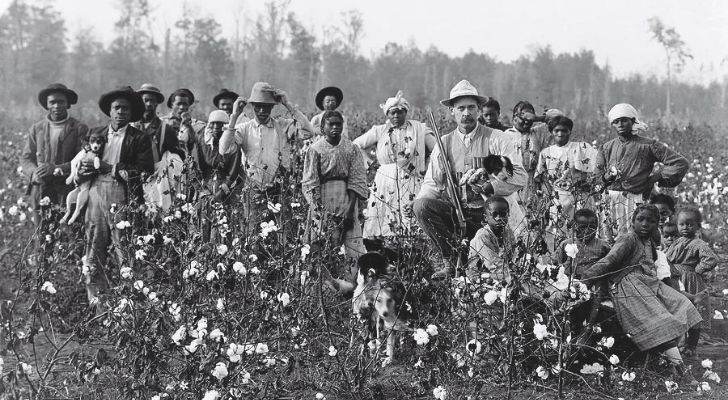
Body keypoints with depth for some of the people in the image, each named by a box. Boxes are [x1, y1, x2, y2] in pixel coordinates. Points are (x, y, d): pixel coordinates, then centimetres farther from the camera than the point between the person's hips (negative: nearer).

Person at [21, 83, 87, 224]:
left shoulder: (80, 128, 3)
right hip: (40, 194, 3)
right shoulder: (36, 128, 14)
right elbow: (26, 159, 12)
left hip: (68, 193, -3)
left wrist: (56, 169, -18)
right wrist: (35, 174, -10)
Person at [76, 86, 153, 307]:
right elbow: (81, 163, 19)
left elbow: (145, 173, -6)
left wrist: (109, 168, -12)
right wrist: (83, 171, -6)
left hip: (124, 200, -4)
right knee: (93, 253, 2)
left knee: (126, 253, -7)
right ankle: (95, 302, 8)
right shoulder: (95, 133, 17)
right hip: (96, 196, 4)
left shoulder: (139, 139, 4)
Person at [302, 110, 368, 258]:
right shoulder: (315, 149, 2)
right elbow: (310, 183, -1)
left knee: (355, 246, -9)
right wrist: (318, 208, -13)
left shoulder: (351, 148, 5)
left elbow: (357, 181, 1)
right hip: (322, 201, -1)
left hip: (347, 200, 1)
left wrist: (350, 209, -9)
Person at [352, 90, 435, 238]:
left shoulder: (419, 129, 7)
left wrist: (427, 167, 3)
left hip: (411, 186, -1)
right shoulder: (379, 131, 11)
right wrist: (368, 160, 10)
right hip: (385, 186, 1)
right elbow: (356, 145, 19)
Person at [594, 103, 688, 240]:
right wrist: (608, 176, -2)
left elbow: (680, 163, 3)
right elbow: (596, 177, 18)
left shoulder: (647, 145, 4)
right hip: (610, 201, 4)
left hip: (635, 200, -4)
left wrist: (657, 177, -1)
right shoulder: (606, 148, 16)